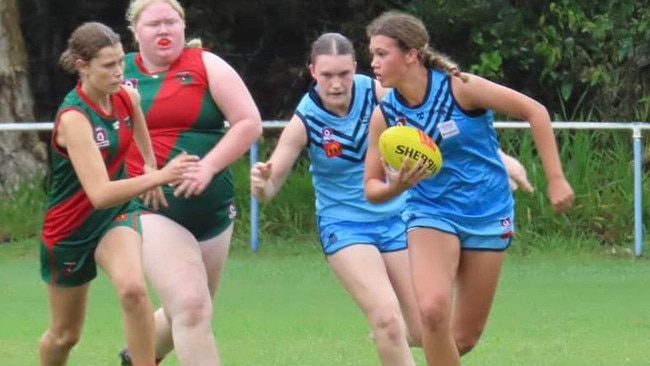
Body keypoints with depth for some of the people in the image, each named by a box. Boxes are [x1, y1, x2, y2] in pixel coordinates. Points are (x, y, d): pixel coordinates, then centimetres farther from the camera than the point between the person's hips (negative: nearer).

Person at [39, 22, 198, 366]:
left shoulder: (127, 97, -10)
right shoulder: (74, 118, -30)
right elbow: (99, 193, -40)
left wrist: (152, 169, 14)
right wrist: (160, 176, -47)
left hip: (117, 215, 4)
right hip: (70, 230, -4)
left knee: (133, 288, -30)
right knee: (65, 334, 14)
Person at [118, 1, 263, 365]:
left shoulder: (206, 65, -2)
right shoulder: (119, 74, 3)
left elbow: (250, 123, -7)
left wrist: (208, 167, -18)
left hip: (213, 208, 2)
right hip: (154, 209, -2)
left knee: (187, 313, 15)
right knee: (192, 308, -19)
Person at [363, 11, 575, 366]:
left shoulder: (459, 87, -16)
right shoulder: (385, 114, -7)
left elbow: (535, 112, -9)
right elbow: (371, 188, 0)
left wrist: (555, 179, -11)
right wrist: (395, 187, -24)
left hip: (487, 214, -1)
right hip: (431, 213, 1)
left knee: (465, 336, 3)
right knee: (433, 311, -26)